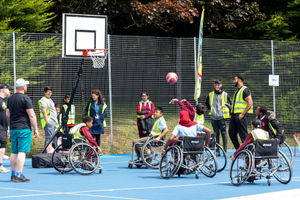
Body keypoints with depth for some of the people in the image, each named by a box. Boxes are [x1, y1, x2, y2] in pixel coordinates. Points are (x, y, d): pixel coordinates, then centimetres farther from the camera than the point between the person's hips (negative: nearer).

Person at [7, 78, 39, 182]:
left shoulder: (10, 99, 12)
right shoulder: (25, 98, -10)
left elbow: (8, 113, 20)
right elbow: (31, 115, -12)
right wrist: (36, 129, -6)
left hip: (13, 128, 7)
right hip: (24, 128, -7)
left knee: (14, 152, 12)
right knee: (22, 152, -8)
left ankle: (13, 174, 17)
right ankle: (19, 175, -13)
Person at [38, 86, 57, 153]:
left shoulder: (50, 100, 22)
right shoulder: (43, 101, -8)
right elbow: (44, 111, -17)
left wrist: (55, 121, 24)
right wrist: (47, 121, -22)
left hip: (53, 122, 10)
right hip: (48, 122, -10)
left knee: (52, 137, 10)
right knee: (49, 137, -14)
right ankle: (48, 151, -17)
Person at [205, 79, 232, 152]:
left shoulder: (225, 95, 3)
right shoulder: (210, 95, 10)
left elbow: (231, 104, 13)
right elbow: (207, 103, 27)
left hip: (222, 117, -3)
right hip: (213, 117, 3)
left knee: (223, 133, -5)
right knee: (216, 134, 5)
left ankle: (225, 151, -3)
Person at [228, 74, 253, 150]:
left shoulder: (245, 90, -9)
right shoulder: (237, 91, 20)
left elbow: (250, 103, -17)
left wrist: (242, 114, -19)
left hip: (240, 115, -10)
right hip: (234, 114, 10)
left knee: (243, 135, -7)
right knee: (231, 132, 8)